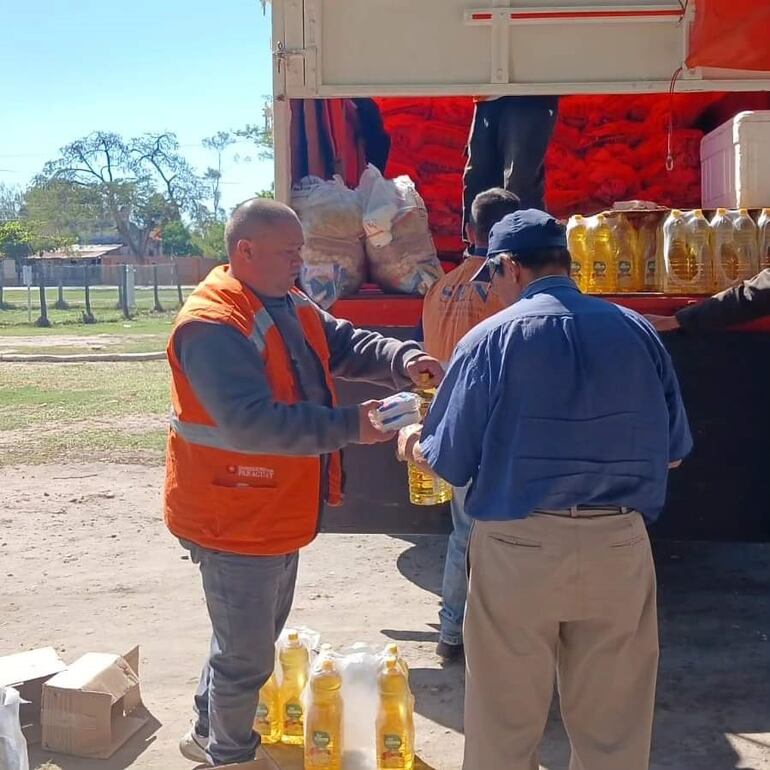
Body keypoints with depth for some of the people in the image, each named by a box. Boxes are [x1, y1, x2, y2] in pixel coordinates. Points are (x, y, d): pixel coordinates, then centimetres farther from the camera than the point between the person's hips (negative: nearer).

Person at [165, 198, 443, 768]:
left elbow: (347, 346, 8)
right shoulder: (211, 326, -26)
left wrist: (402, 359, -13)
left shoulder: (291, 307, 6)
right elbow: (250, 422, -34)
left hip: (278, 513, 10)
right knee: (247, 653, 6)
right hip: (235, 522, -10)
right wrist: (349, 426, -35)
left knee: (252, 633, 26)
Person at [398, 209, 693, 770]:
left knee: (505, 721, 14)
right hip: (620, 543, 3)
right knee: (614, 724, 17)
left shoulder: (493, 337, -7)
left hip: (519, 545, -2)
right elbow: (675, 450, 10)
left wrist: (414, 445, 17)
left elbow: (450, 461, -5)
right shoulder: (638, 330, 2)